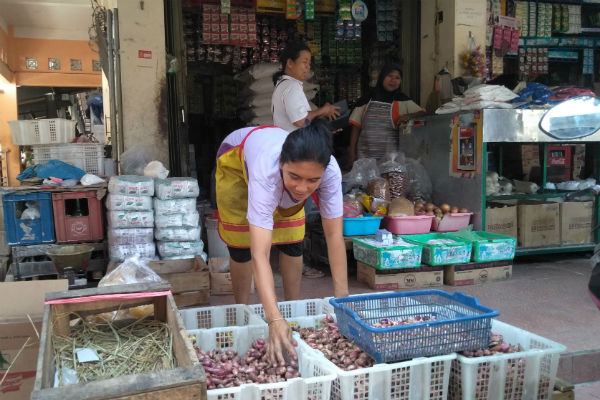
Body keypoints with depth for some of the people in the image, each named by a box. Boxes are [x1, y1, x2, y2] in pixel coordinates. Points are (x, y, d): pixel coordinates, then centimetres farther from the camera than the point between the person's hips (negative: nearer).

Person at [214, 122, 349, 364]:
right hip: (237, 157, -3)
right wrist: (274, 319, -61)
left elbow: (334, 235, -32)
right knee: (242, 244, -5)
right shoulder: (267, 173, -49)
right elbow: (260, 254, -54)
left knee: (291, 242, -1)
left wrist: (342, 297, -36)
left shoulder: (329, 171, -39)